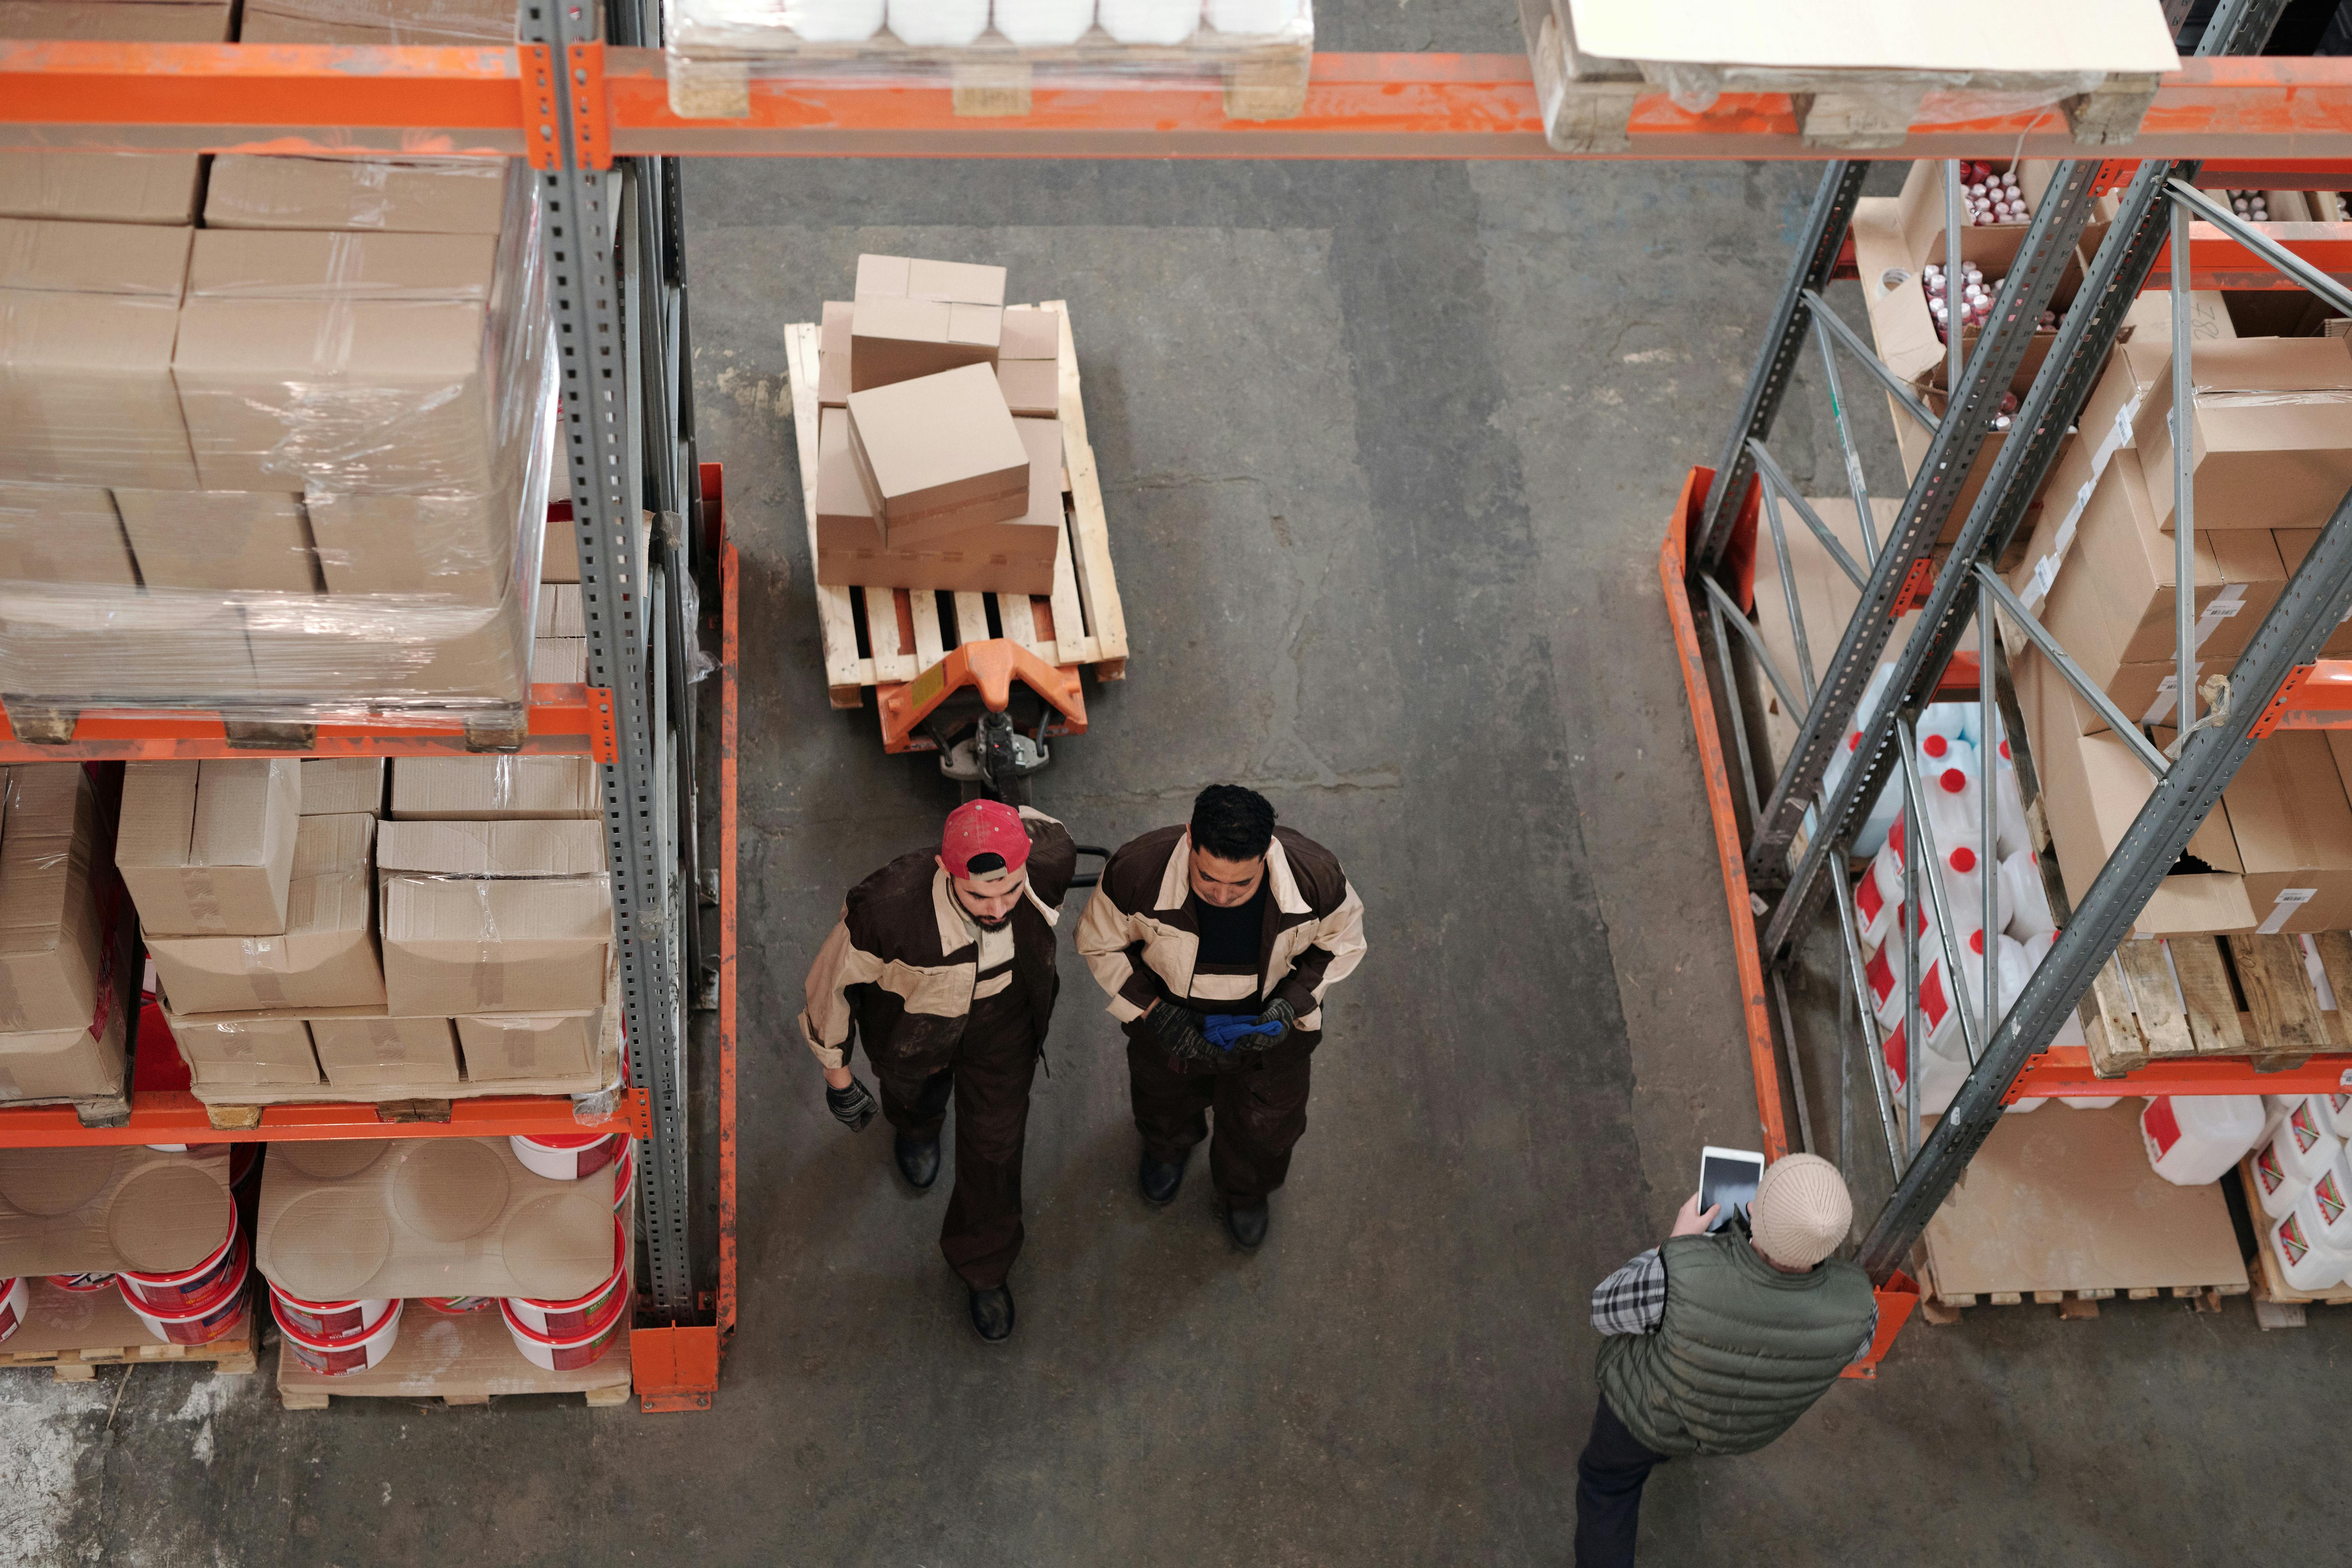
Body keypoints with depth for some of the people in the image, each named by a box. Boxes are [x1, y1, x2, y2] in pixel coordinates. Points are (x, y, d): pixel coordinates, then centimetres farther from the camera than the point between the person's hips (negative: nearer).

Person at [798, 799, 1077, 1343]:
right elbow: (833, 976, -25)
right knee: (915, 1087, 33)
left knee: (996, 1141, 18)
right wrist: (834, 1068, -8)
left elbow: (1031, 823, -10)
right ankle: (916, 1124, 73)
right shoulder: (889, 906, -47)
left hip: (1003, 1018, 1)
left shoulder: (1051, 860, -38)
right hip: (913, 1014, -1)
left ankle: (985, 1264, 49)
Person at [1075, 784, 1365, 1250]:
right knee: (1165, 1102, 33)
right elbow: (1100, 944, -16)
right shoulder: (1137, 871, -39)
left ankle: (1245, 1194, 64)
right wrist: (1153, 1011, -26)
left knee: (1265, 1127, 27)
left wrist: (1292, 1004, -26)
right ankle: (1167, 1150, 73)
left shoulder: (1315, 876, -36)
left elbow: (1341, 944, -12)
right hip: (1170, 1024, 0)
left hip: (1269, 1034, 0)